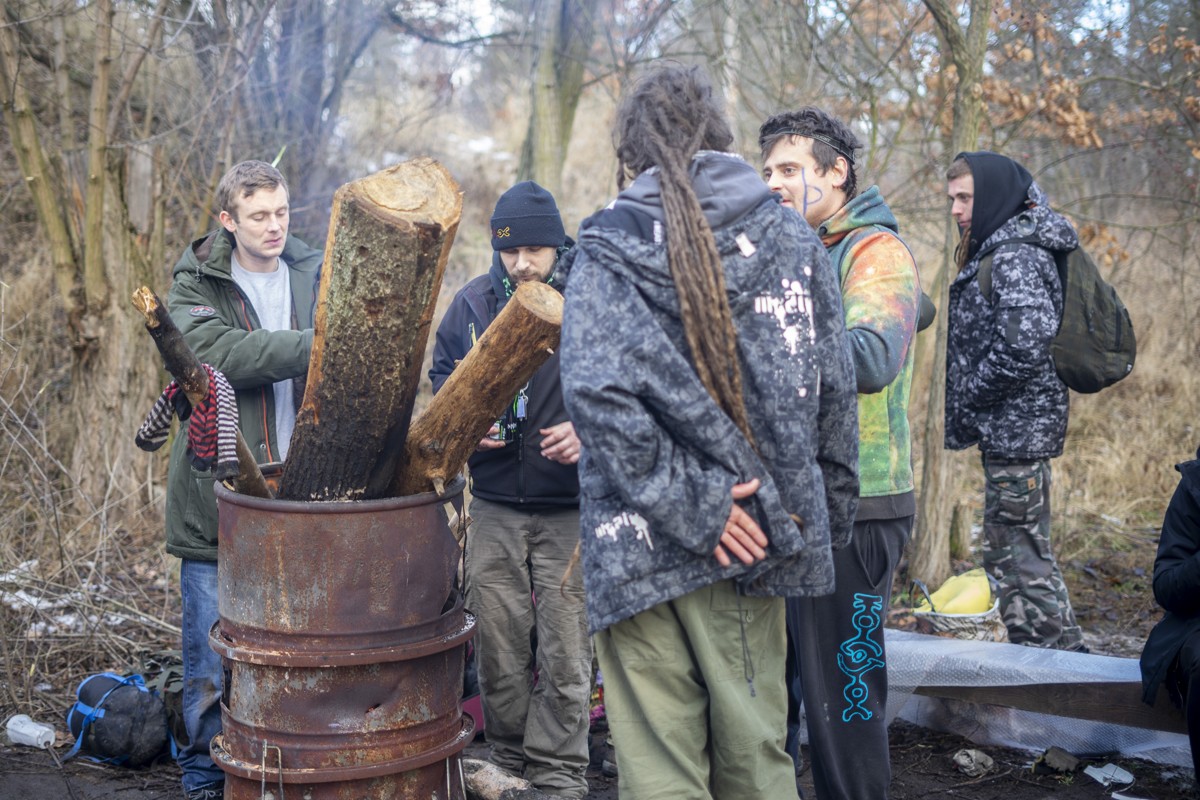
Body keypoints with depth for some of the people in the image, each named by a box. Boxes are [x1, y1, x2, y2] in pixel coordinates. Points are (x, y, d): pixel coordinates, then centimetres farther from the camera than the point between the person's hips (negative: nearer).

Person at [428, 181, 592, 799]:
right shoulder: (473, 303, 5)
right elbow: (442, 374, 17)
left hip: (571, 508, -3)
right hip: (494, 505, 3)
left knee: (565, 651, 1)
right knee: (497, 645, 10)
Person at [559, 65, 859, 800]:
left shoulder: (609, 249, -3)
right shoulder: (790, 239, 4)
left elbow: (598, 391, -19)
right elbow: (833, 390, 4)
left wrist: (687, 502, -14)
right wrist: (830, 518, 13)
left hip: (643, 546, -2)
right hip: (755, 542, 3)